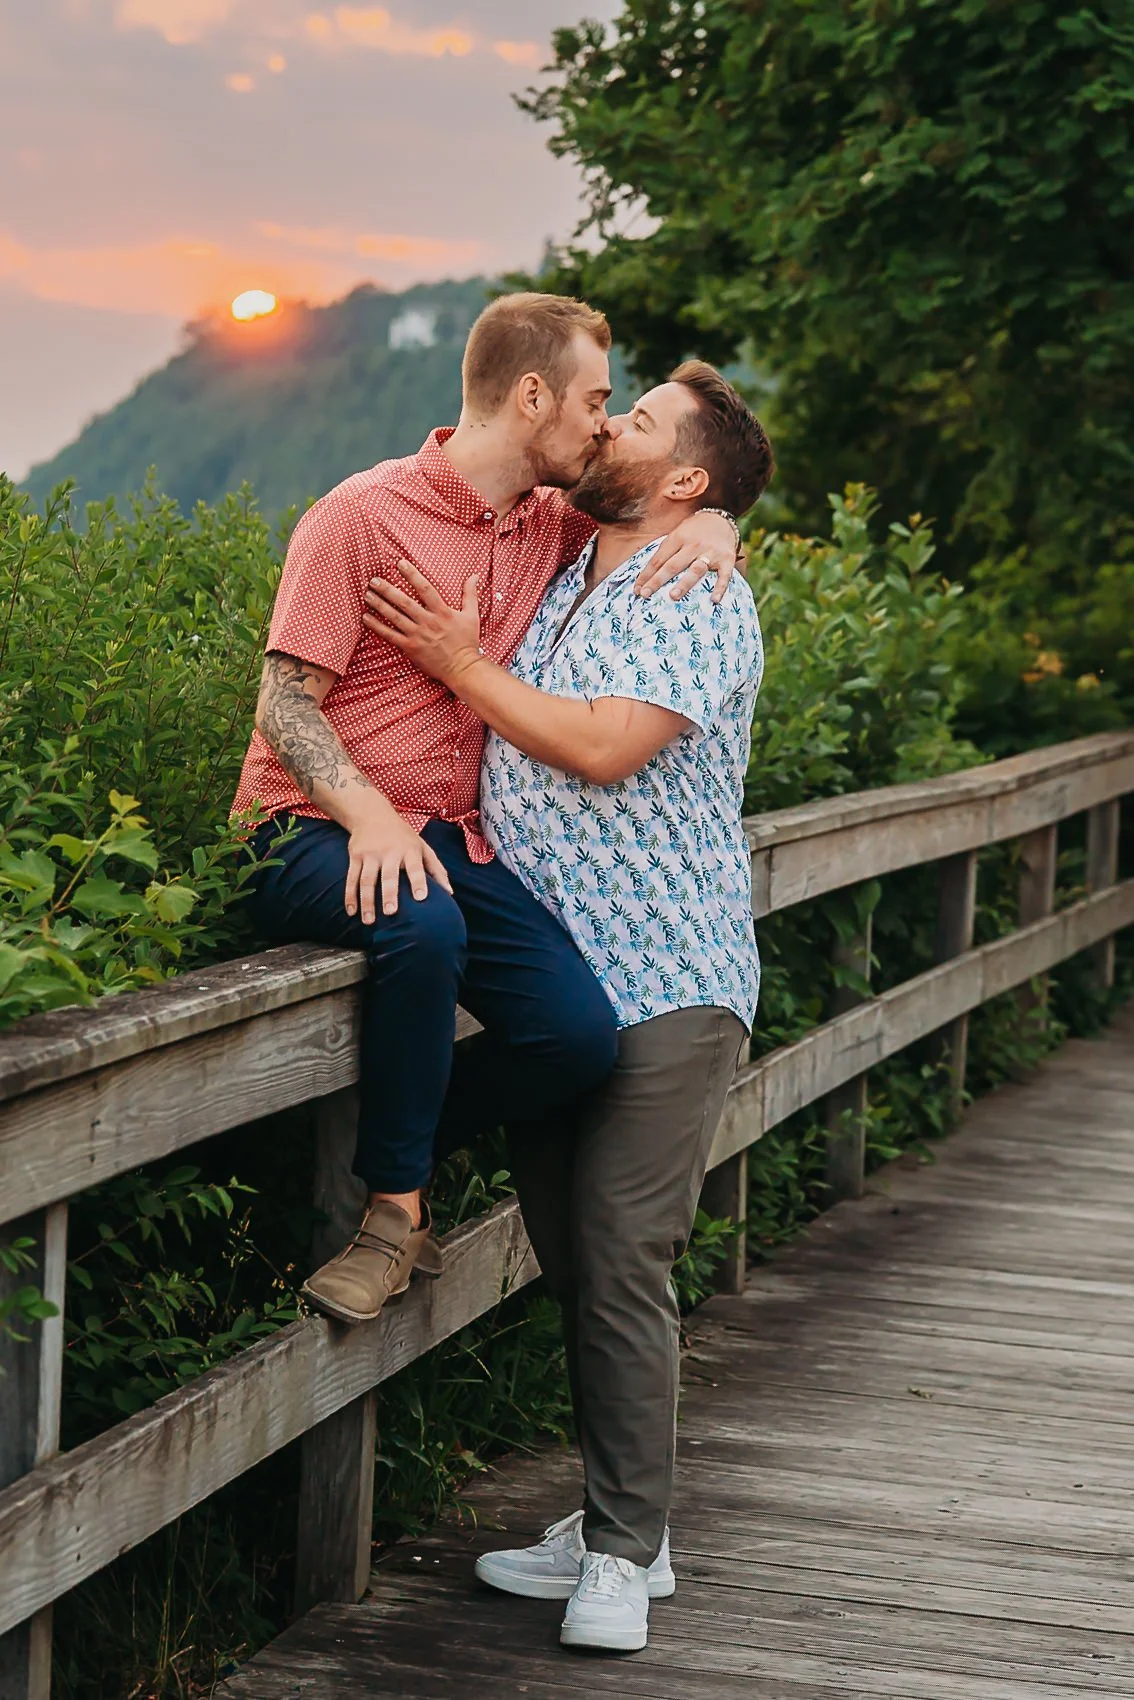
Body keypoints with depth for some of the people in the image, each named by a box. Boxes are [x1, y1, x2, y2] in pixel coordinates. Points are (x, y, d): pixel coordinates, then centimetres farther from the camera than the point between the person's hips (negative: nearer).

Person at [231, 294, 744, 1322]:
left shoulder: (550, 524, 11)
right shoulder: (364, 515, -7)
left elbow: (666, 494, 28)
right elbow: (285, 706, -9)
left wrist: (711, 526, 1)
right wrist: (369, 814, -27)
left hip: (453, 839, 6)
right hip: (316, 835, -6)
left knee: (582, 1032, -19)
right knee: (424, 929, -39)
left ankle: (404, 1151, 7)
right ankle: (395, 1205, -20)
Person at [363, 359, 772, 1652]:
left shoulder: (701, 600, -7)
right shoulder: (558, 583, 17)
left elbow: (604, 745, -20)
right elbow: (508, 757, 27)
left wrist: (464, 666, -10)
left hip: (664, 984, -7)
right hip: (552, 984, 7)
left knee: (620, 1261, -10)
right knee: (570, 1256, 10)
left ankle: (624, 1555, -2)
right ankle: (616, 1523, 21)